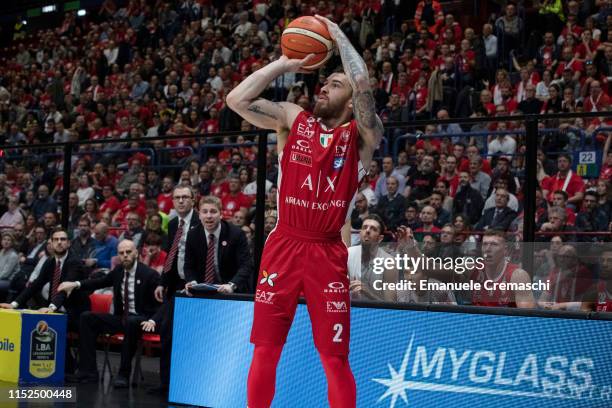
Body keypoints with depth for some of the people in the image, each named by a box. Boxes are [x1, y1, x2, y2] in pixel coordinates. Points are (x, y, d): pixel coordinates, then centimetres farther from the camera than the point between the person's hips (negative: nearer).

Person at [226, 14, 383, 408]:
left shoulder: (361, 135, 1)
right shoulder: (292, 118, 8)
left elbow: (363, 86, -18)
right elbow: (237, 99, -4)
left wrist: (337, 34, -5)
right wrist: (283, 65, 2)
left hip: (328, 253, -2)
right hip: (283, 246, 2)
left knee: (335, 357, 0)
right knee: (265, 350, 5)